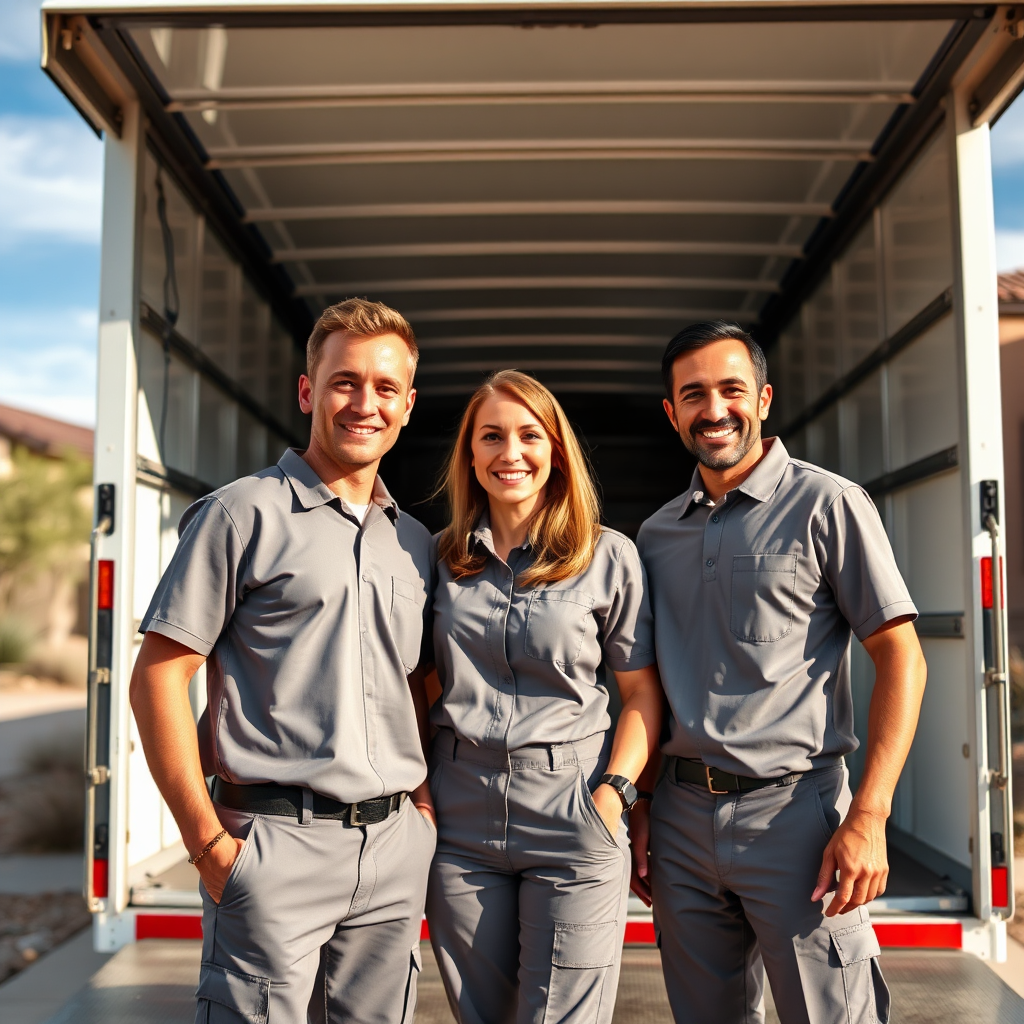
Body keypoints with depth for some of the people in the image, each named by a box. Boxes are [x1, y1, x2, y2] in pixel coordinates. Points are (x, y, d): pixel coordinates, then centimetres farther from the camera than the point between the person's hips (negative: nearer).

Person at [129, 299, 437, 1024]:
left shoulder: (415, 543, 13)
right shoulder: (241, 516, -4)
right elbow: (159, 676, -7)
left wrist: (425, 804, 7)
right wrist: (208, 840, -12)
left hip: (396, 847, 5)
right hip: (275, 843, -5)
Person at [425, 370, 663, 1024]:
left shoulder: (608, 557, -1)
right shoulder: (443, 558, 8)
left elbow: (642, 693, 0)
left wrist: (613, 794, -12)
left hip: (571, 823, -3)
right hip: (460, 823, 3)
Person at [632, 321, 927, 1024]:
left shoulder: (828, 505, -4)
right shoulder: (657, 534, 11)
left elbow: (901, 658, -8)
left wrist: (869, 816, -16)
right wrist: (636, 809, 9)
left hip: (793, 812, -5)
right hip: (682, 817, 5)